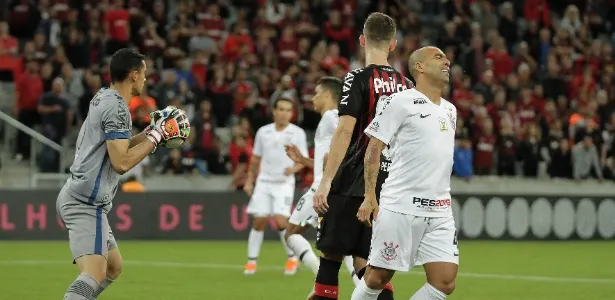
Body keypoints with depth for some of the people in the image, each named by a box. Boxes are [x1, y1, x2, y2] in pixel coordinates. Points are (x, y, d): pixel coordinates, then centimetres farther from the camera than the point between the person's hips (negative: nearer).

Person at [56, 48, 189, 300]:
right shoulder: (117, 108, -14)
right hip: (86, 202, -11)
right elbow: (121, 163, -19)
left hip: (77, 198, 11)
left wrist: (149, 134, 16)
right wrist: (155, 137, -10)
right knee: (95, 274, -23)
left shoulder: (103, 98, 15)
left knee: (113, 266, 20)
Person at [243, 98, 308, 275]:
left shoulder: (297, 133, -2)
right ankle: (251, 261, 8)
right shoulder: (263, 132, 6)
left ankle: (293, 258, 3)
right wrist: (249, 181, 13)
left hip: (284, 183, -3)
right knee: (259, 221, -2)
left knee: (281, 221, -15)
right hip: (264, 181, 3)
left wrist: (293, 169, -22)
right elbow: (256, 158, 15)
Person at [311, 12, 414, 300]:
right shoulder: (405, 85, 11)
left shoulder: (358, 79, -7)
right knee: (366, 263, 8)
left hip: (353, 184, -5)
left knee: (330, 256, 3)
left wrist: (325, 182, -16)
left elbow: (345, 131, -15)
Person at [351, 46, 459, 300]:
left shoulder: (450, 110, 17)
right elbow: (373, 148, -6)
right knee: (377, 278, -1)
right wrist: (370, 197, -12)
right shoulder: (402, 102, -5)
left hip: (440, 212, 6)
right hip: (401, 208, -6)